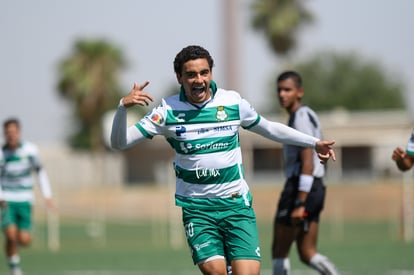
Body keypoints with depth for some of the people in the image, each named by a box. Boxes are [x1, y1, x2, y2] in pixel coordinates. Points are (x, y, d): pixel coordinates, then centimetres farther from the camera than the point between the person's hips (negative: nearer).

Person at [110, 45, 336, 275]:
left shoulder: (233, 102, 1)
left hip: (236, 204, 1)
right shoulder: (168, 111, -4)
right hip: (197, 210, -1)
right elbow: (120, 142, -5)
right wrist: (123, 107, -23)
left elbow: (269, 129, 19)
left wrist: (314, 142, 21)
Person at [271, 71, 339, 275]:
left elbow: (308, 162, -20)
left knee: (279, 251, -1)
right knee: (307, 253, 6)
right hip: (315, 188, 10)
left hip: (300, 189, -10)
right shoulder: (308, 116, 19)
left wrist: (300, 204, -25)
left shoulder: (301, 117, -12)